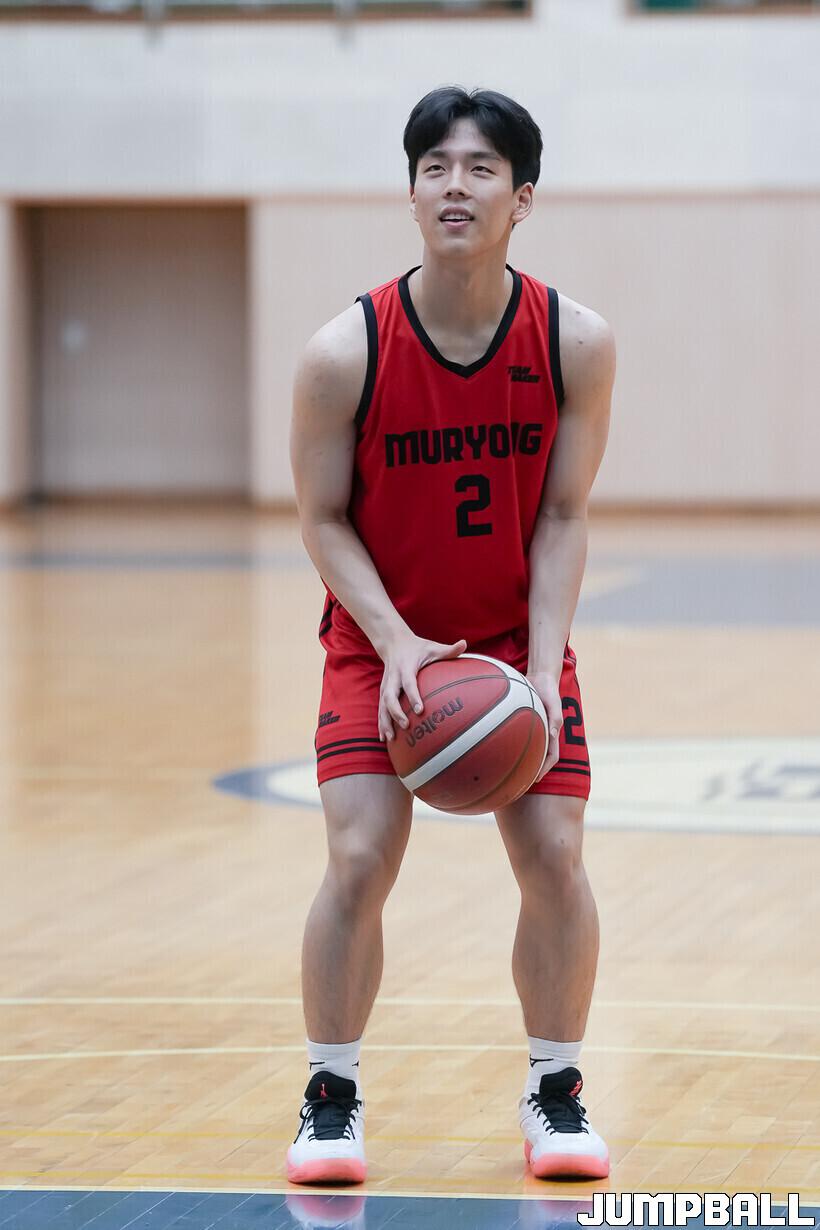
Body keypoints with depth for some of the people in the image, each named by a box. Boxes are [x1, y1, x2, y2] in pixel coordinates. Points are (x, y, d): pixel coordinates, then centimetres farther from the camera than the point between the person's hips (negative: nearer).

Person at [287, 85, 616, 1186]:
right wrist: (396, 643, -23)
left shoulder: (577, 343, -14)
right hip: (381, 642, -1)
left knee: (554, 855, -8)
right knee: (361, 857, -14)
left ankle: (556, 1094, 12)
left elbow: (563, 515, -8)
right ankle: (332, 1099, 2)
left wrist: (543, 663, -18)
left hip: (519, 638, 1)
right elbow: (323, 520, -10)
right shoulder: (345, 353, -18)